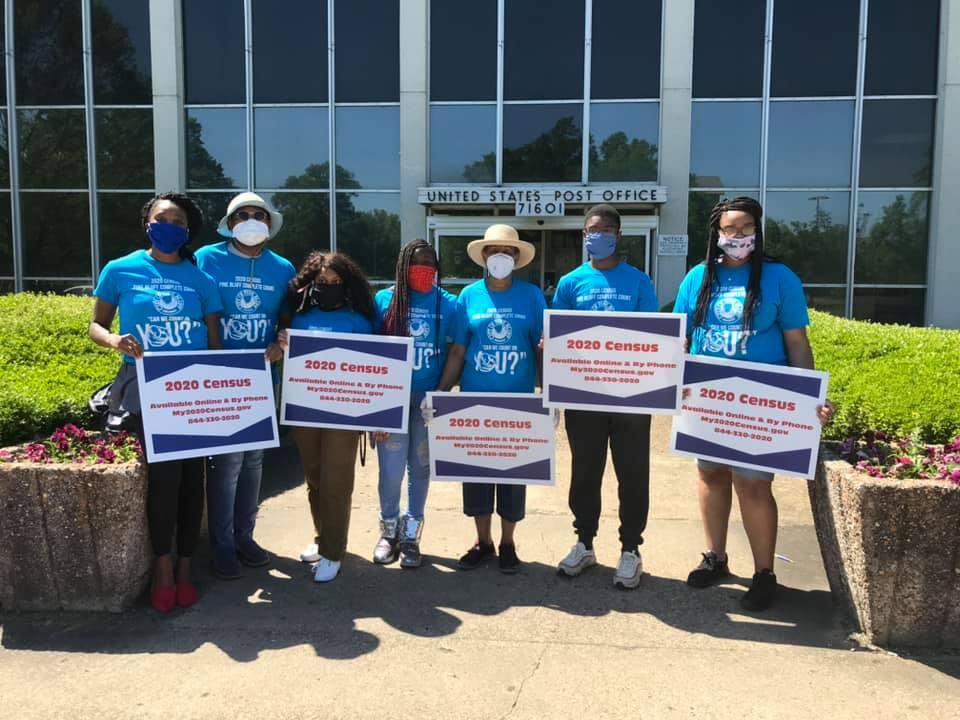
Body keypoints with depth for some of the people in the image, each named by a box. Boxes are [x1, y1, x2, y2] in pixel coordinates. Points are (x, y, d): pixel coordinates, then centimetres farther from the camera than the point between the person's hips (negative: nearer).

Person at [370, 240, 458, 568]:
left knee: (420, 468, 10)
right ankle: (388, 530, 23)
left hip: (429, 400, 1)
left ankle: (410, 535, 25)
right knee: (391, 470, 0)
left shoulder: (447, 303, 1)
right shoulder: (384, 300, 1)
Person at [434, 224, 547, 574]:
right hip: (474, 401, 1)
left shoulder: (531, 295, 0)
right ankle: (483, 542, 26)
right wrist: (440, 393, -2)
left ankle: (507, 544, 26)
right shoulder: (469, 295, 2)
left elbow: (543, 347, 2)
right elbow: (457, 352, 4)